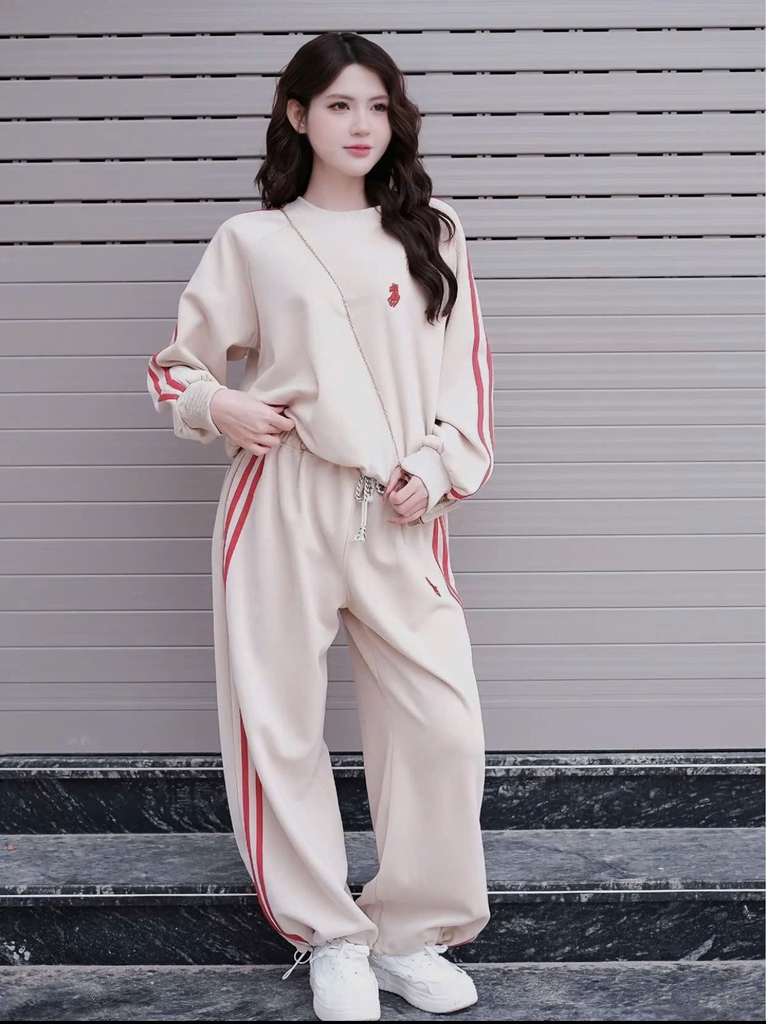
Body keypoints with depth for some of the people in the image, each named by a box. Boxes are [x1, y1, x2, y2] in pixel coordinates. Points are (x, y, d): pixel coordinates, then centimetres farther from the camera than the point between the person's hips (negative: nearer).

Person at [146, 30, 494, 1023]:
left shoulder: (432, 238, 12)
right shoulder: (251, 240, 7)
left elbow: (468, 372, 11)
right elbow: (175, 363, 13)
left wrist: (435, 470, -3)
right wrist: (219, 408, -8)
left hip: (400, 518, 2)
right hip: (281, 507, -1)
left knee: (445, 726, -4)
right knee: (279, 724, 2)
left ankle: (409, 933, 16)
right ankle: (328, 937, 21)